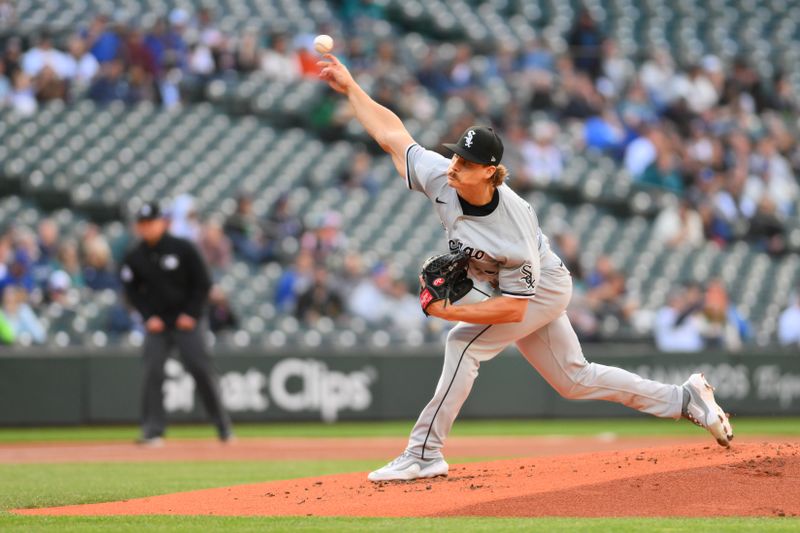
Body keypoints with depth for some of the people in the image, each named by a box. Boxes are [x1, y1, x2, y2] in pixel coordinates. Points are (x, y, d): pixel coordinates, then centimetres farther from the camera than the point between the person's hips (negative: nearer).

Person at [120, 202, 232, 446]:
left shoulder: (182, 248, -5)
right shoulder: (134, 257, 1)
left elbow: (202, 283, -2)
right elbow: (132, 291, 9)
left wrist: (191, 314, -9)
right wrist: (148, 316, -4)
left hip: (187, 322, -2)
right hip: (156, 323, 2)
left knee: (201, 370, -7)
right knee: (152, 372, -10)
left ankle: (222, 425, 5)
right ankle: (152, 430, -7)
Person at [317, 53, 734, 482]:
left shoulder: (513, 230, -39)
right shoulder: (441, 178, -24)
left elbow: (513, 308, -34)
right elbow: (391, 134, -13)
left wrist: (448, 311, -36)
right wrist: (350, 87, -17)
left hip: (541, 287, -8)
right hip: (497, 286, 8)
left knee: (463, 342, -24)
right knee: (574, 379, 15)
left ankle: (424, 454, -18)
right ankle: (685, 399, 26)